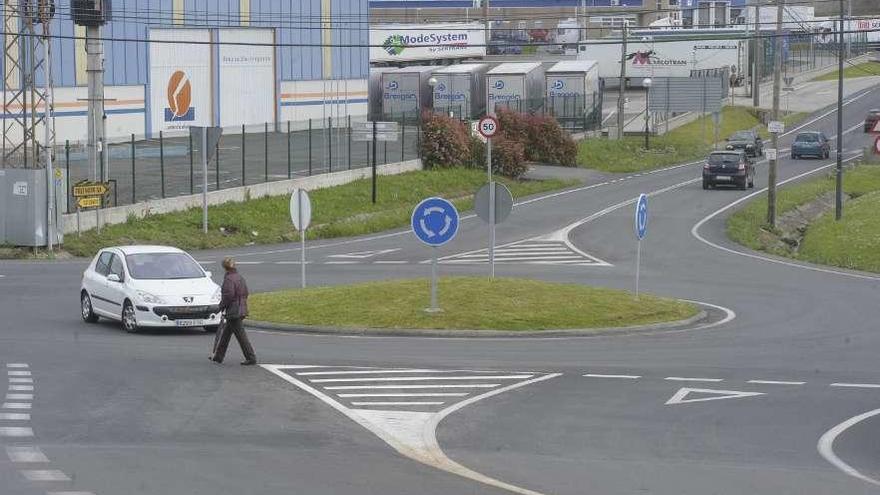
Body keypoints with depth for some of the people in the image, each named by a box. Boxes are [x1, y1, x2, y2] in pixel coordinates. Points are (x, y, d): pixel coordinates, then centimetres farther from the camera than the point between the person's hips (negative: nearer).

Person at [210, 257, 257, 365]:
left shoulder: (228, 279, -17)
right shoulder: (240, 278, 9)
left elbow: (228, 295, -23)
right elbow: (245, 293, 14)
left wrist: (222, 306, -7)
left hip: (233, 311, -9)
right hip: (241, 310, 9)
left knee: (241, 335, -5)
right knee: (225, 333, 19)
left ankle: (251, 358, -5)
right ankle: (218, 356, 28)